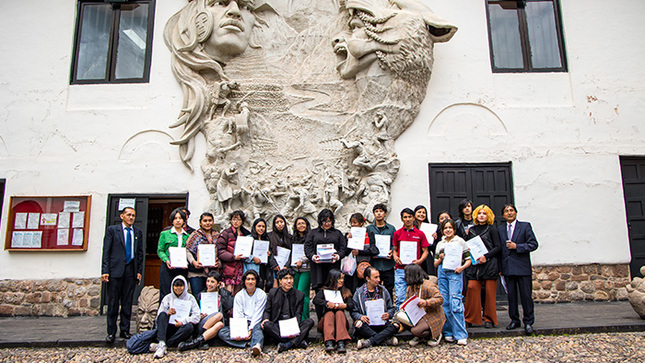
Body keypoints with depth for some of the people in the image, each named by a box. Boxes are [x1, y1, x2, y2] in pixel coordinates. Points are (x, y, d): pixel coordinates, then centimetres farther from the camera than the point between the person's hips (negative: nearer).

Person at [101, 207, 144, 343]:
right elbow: (106, 252, -1)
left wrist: (139, 271, 6)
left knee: (127, 303, 8)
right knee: (113, 303, 2)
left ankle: (125, 331, 18)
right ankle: (111, 332, 12)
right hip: (115, 270, -3)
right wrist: (105, 271, -8)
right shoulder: (112, 230, 3)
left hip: (131, 270, 3)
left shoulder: (138, 232, 12)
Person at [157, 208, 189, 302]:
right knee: (165, 293, -4)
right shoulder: (165, 234, 8)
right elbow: (160, 250, 4)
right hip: (167, 267, -2)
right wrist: (166, 260, -13)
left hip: (182, 269, 2)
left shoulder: (187, 236, 13)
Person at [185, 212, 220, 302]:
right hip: (197, 272, -3)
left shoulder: (217, 236, 12)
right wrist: (193, 262, -15)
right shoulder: (195, 235, 1)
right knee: (198, 298, -5)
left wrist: (218, 263, -3)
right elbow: (187, 250, -1)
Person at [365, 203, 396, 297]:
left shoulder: (391, 228, 9)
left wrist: (392, 251, -8)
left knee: (389, 289, 5)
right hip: (374, 264, -1)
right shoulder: (369, 228, 7)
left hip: (388, 265, 1)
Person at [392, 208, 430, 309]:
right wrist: (395, 257, -4)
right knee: (400, 297, -1)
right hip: (400, 269, 0)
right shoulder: (397, 233, 8)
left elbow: (425, 251, 8)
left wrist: (420, 260, -9)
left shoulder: (420, 234, 6)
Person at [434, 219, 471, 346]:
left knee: (455, 303, -12)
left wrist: (462, 267, -12)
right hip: (442, 273, 4)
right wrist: (440, 258, -1)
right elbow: (435, 264, 20)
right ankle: (448, 333, 11)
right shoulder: (440, 244, 18)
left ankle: (461, 335, -7)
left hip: (455, 273, -4)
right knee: (444, 303, 2)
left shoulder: (460, 241, 8)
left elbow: (469, 259, 6)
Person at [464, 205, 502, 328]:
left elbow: (498, 247, -3)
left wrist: (486, 256, -14)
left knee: (490, 292, 0)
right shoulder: (471, 230, 13)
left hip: (490, 264, -3)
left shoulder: (491, 229, 2)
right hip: (475, 264, 3)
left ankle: (489, 319, 12)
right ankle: (470, 319, 2)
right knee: (472, 289, -7)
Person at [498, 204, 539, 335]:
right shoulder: (500, 229, 12)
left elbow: (534, 244, -3)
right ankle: (514, 320, 19)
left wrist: (516, 246, -13)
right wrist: (499, 268, 6)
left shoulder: (525, 226, 3)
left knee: (526, 295, 0)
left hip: (522, 267, -3)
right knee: (511, 295, 8)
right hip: (507, 268, 3)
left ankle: (528, 322, 12)